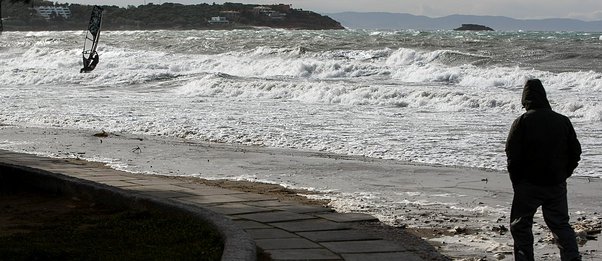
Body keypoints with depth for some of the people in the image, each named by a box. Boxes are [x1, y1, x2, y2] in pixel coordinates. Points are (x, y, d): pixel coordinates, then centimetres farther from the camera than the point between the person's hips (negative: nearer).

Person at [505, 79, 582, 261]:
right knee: (561, 224, 13)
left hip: (529, 184, -4)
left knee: (520, 225, 10)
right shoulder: (563, 121, 1)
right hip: (557, 185, 4)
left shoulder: (522, 122, -11)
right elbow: (575, 152, 6)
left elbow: (513, 157, -11)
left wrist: (517, 182, 2)